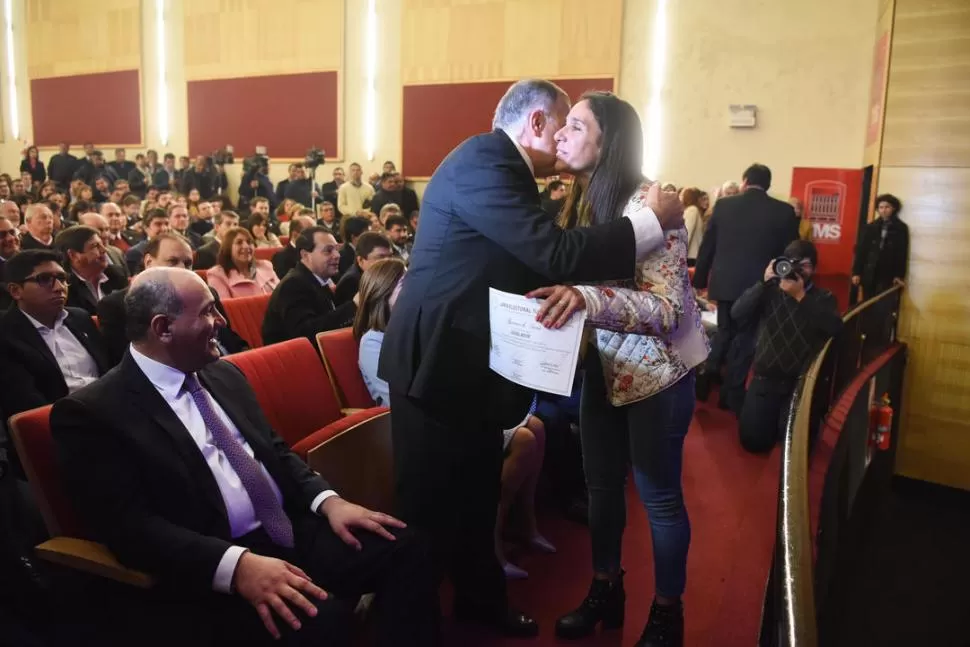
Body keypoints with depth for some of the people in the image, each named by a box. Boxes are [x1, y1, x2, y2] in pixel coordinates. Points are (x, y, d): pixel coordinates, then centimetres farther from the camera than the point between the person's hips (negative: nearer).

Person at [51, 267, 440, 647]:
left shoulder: (224, 374, 13)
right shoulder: (91, 412, -7)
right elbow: (130, 526, -16)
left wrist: (327, 500, -1)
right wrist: (238, 564, -28)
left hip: (292, 531, 7)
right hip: (212, 567, -7)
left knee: (400, 548, -12)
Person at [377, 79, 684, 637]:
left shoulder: (500, 166, 13)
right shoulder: (483, 160, -19)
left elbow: (535, 262, 14)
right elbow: (555, 256, -27)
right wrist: (654, 221, -17)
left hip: (472, 360, 10)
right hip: (439, 361, -10)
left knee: (477, 492, 20)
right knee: (431, 502, 6)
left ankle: (480, 599, 38)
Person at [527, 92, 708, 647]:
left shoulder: (648, 202, -21)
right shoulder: (580, 202, 2)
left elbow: (667, 307, -29)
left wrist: (587, 298, -44)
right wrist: (564, 299, -11)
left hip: (657, 368, -7)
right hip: (604, 363, 7)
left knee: (658, 493, 6)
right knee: (601, 482, 16)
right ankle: (606, 590, 36)